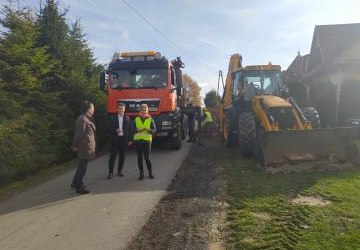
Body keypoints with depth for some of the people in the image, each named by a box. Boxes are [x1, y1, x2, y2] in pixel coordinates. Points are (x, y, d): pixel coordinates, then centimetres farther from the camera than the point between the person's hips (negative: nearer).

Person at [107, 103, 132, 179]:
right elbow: (110, 128, 3)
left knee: (122, 156, 8)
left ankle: (120, 171, 20)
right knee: (112, 156, -2)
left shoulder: (127, 118, 6)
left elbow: (129, 129, 4)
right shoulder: (113, 118, 4)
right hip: (115, 139, -1)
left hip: (123, 139, 1)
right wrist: (115, 130, -17)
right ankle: (110, 172, 3)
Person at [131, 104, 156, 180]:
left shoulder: (150, 119, 4)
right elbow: (133, 129, 9)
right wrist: (138, 130, -12)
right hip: (138, 140, 2)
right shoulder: (136, 119, 9)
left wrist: (149, 130, -20)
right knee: (140, 158, 3)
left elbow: (154, 130, 0)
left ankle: (150, 173, 16)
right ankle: (141, 173, 15)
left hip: (147, 140, -2)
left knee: (147, 158, -1)